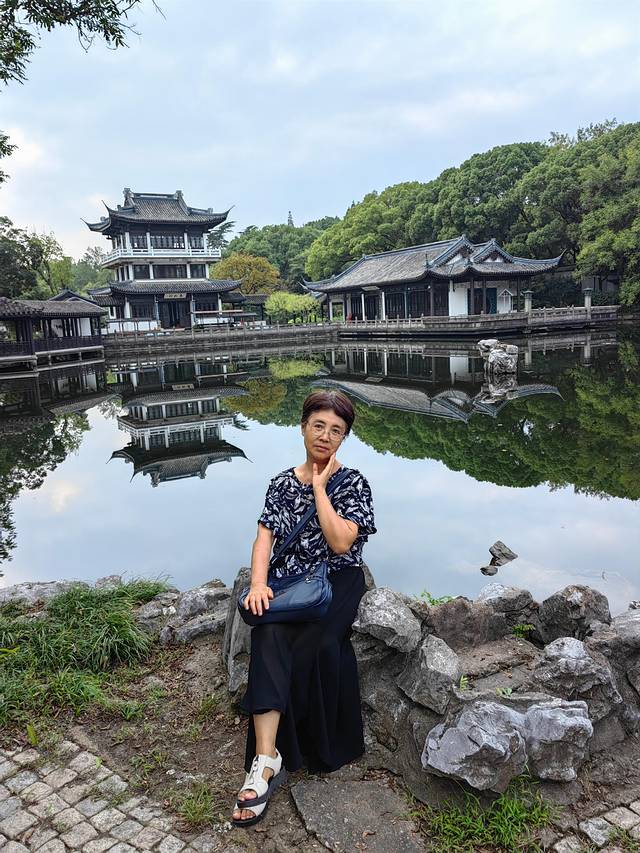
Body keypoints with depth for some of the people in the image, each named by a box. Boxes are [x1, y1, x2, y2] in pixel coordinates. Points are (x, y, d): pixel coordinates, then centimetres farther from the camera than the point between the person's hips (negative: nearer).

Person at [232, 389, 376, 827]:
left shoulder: (353, 483, -1)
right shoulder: (283, 483, 9)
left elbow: (341, 542, -14)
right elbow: (265, 538, 1)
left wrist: (320, 486, -11)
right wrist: (258, 584, -17)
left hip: (336, 583, -2)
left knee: (311, 648, -28)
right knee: (269, 638, -28)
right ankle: (267, 759, -32)